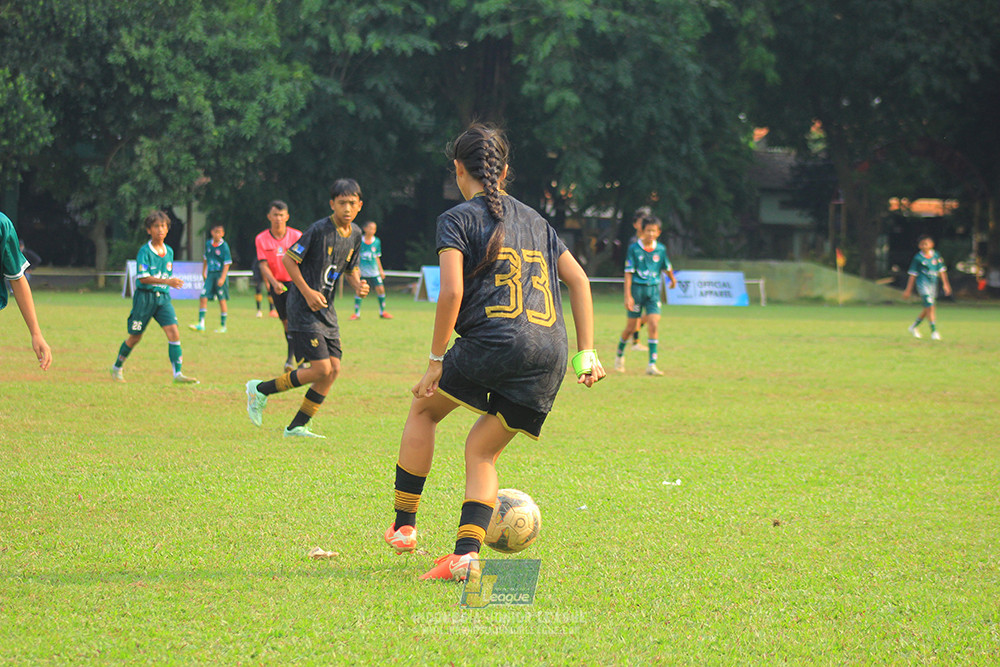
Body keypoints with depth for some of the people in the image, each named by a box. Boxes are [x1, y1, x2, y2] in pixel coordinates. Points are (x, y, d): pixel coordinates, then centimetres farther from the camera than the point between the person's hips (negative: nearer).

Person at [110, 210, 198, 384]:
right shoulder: (144, 252, -10)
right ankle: (117, 368, 29)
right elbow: (143, 278, -19)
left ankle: (178, 374, -17)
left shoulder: (169, 251, 9)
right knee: (135, 337, 6)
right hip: (145, 296, -5)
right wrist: (167, 281, -26)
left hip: (163, 297, 5)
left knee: (174, 332, -13)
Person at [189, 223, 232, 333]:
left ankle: (223, 326, 12)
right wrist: (203, 272, 19)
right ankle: (201, 324, -4)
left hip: (220, 274, -5)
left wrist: (222, 278, -17)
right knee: (203, 297, -6)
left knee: (222, 300, 3)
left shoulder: (224, 246, -10)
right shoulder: (208, 244, 5)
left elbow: (227, 263, -11)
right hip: (210, 274, 5)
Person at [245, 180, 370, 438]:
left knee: (334, 369, 0)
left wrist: (358, 284, -2)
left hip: (326, 310, 8)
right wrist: (307, 292, -18)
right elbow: (289, 259, -12)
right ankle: (261, 390, 3)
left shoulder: (355, 234, 7)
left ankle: (297, 426, 9)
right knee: (321, 368, -15)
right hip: (304, 309, -8)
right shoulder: (319, 229, -16)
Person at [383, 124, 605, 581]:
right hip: (551, 353, 5)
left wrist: (436, 362, -3)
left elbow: (451, 292, -8)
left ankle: (404, 526, 19)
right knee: (481, 450, 14)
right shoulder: (534, 220, 23)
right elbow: (578, 280, 19)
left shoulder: (458, 219, 5)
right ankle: (466, 554, -3)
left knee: (424, 409, 21)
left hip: (494, 341, -5)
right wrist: (586, 353, 17)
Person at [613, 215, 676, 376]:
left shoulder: (661, 249, 2)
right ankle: (619, 354, 32)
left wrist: (672, 280, 36)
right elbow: (628, 273, -8)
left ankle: (652, 365, -11)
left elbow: (667, 267, 20)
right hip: (637, 289, -2)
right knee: (631, 327, 5)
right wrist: (628, 296, -14)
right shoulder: (634, 249, -7)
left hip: (654, 290, 2)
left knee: (653, 326, -11)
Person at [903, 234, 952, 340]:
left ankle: (914, 326, 33)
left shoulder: (936, 256, 5)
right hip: (922, 283, -5)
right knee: (930, 306, -17)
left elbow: (941, 270, 13)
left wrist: (945, 284, 10)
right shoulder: (918, 258, -5)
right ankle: (934, 331, -14)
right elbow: (912, 274, 1)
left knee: (927, 309, 14)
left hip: (933, 284, 5)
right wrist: (908, 290, 2)